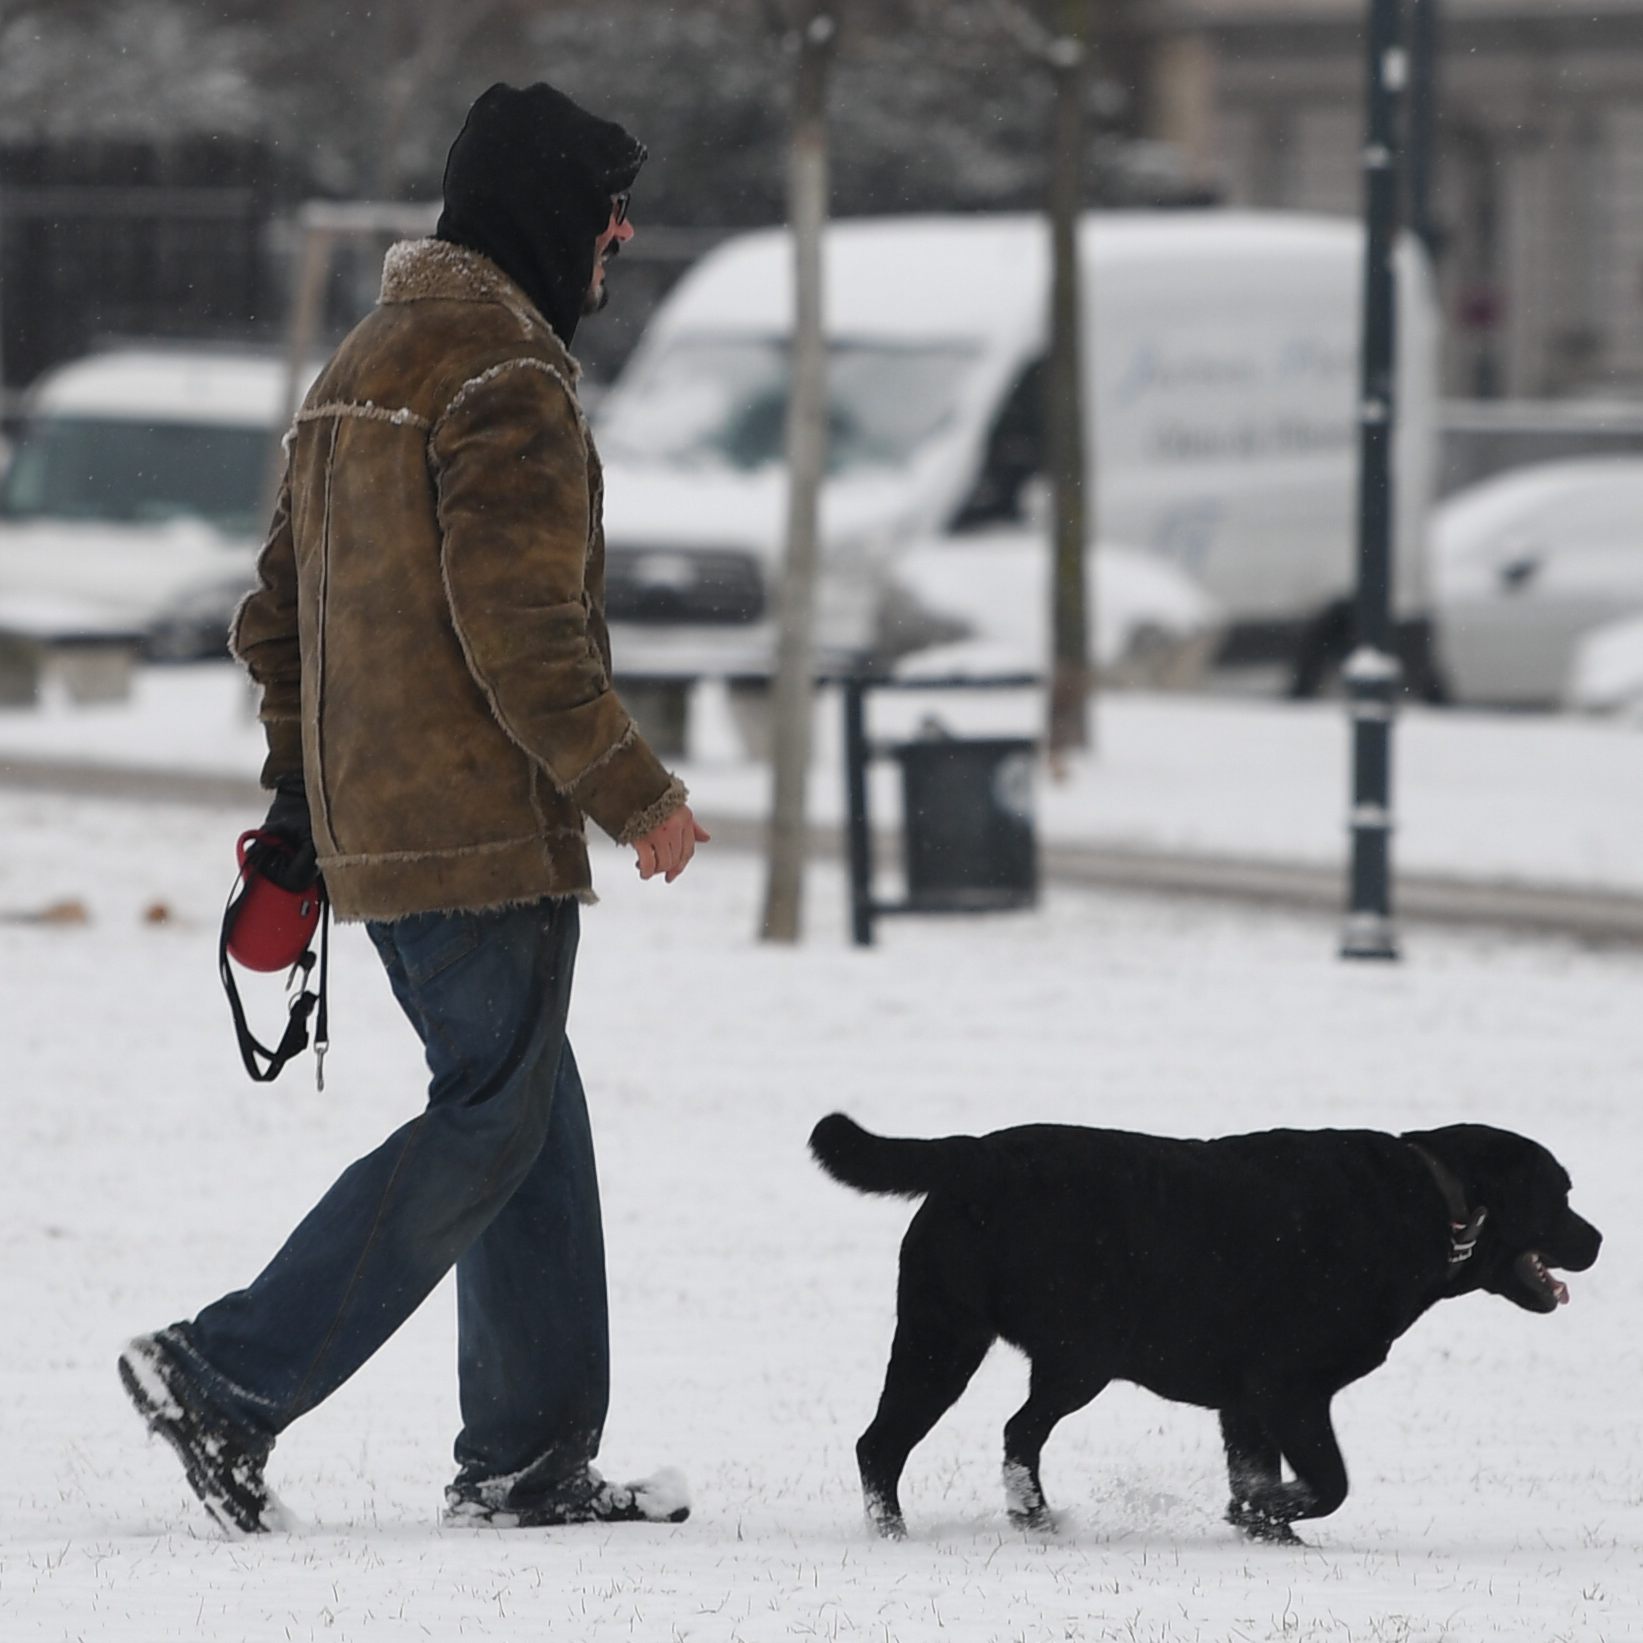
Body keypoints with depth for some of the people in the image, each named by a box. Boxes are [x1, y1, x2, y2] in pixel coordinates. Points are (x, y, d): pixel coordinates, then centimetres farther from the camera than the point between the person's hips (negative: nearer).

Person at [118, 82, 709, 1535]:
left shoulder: (360, 368, 17)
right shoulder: (507, 377, -14)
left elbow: (281, 610, 21)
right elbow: (520, 629, -20)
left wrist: (299, 797, 25)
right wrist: (635, 795, -13)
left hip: (374, 820, 10)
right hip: (487, 833, -10)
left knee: (534, 1124, 13)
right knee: (489, 1127, -6)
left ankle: (530, 1463, 13)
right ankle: (232, 1378, -9)